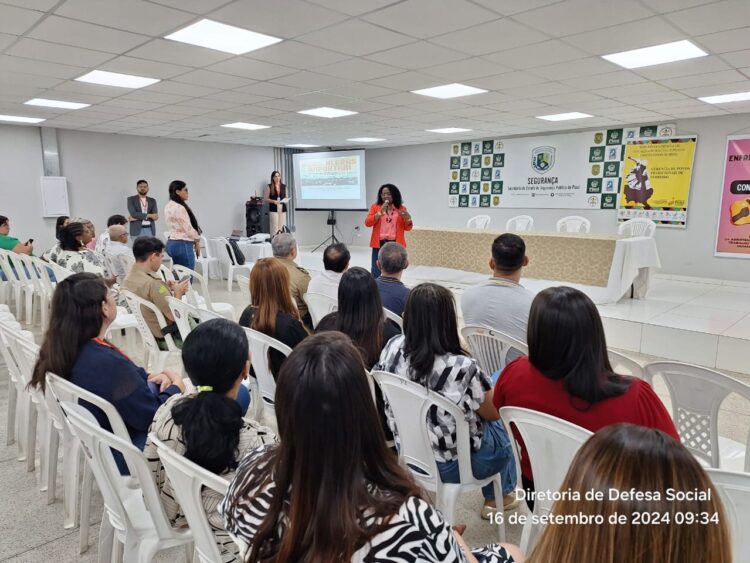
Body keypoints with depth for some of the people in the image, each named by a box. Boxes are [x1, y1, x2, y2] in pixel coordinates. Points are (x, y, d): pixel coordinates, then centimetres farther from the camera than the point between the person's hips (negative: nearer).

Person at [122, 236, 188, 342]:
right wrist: (178, 292, -11)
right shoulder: (153, 283, -30)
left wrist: (166, 288, 2)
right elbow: (174, 316, -26)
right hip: (167, 333, -9)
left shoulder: (129, 278, -3)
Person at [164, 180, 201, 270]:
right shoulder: (179, 207, -17)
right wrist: (197, 240, 2)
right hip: (182, 244, -10)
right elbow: (187, 228, -14)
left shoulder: (169, 206, 12)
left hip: (172, 243, 10)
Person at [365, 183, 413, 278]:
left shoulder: (401, 208, 7)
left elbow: (408, 228, 8)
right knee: (376, 274, -3)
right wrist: (380, 212, -13)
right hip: (379, 244, 0)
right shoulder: (375, 207, 7)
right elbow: (367, 223, -3)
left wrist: (408, 219, -13)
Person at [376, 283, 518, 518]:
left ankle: (496, 496, 48)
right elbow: (494, 414, -14)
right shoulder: (463, 368, -33)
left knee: (488, 426, 29)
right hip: (451, 465, -5)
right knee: (503, 429, 25)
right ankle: (498, 498, 45)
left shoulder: (392, 348, -16)